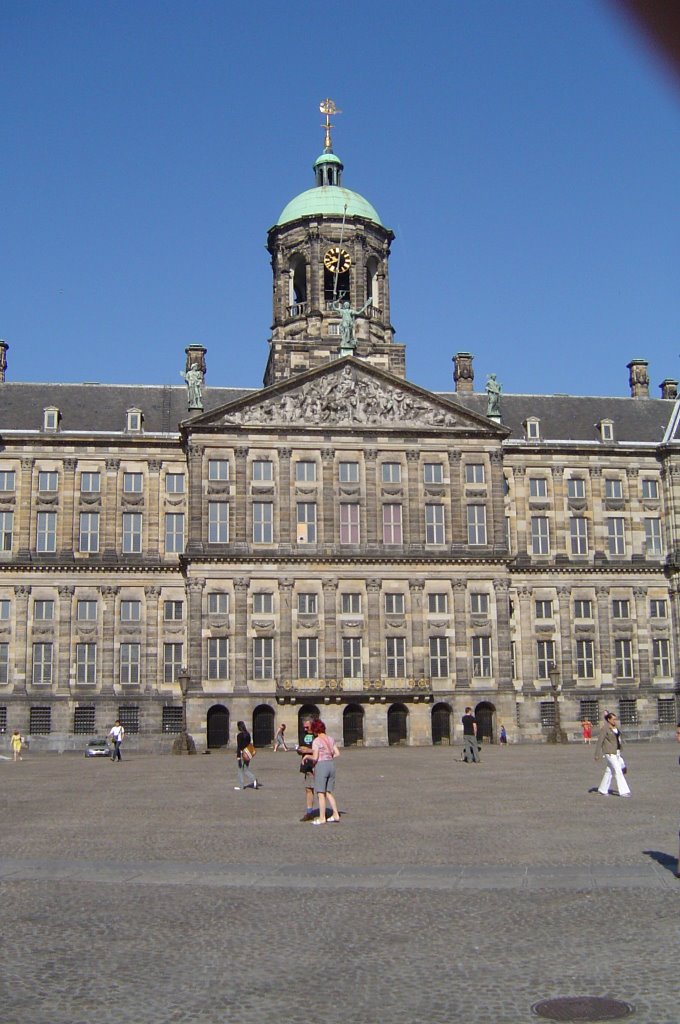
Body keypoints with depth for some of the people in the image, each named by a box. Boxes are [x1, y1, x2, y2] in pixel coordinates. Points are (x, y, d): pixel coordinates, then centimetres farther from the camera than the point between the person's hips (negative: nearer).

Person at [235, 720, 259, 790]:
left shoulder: (239, 735, -16)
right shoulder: (248, 734, 8)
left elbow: (239, 746, -19)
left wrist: (238, 757, -18)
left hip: (241, 753, -7)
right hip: (247, 754, 7)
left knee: (240, 770, 5)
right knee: (246, 769, 12)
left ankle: (241, 786, 10)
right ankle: (254, 780, -7)